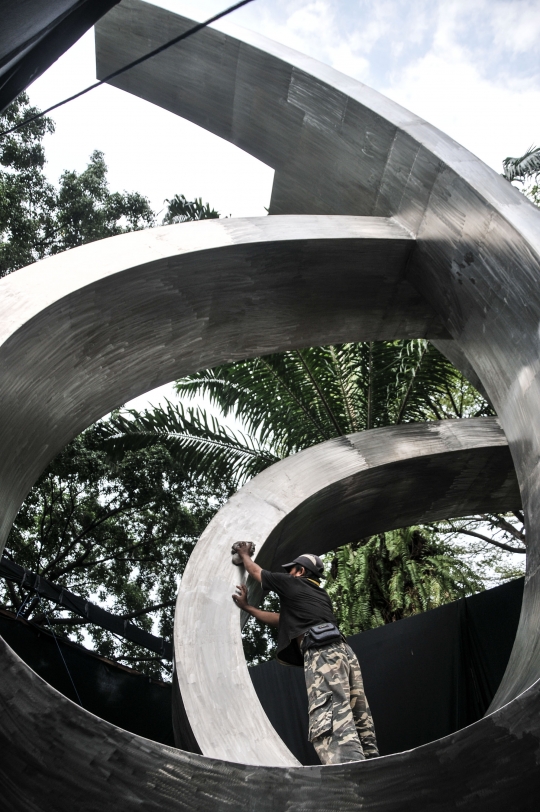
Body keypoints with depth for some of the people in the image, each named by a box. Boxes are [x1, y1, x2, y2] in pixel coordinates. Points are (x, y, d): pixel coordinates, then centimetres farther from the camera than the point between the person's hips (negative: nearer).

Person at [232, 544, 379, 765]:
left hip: (322, 654, -8)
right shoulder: (321, 595, 36)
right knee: (360, 728, 3)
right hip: (344, 652, 8)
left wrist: (244, 554, 55)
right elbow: (283, 620, 43)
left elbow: (256, 571, 34)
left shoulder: (292, 583, 17)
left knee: (332, 729, -22)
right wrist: (246, 607, 51)